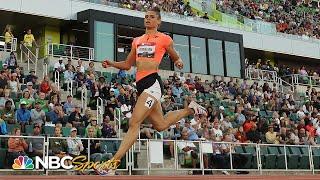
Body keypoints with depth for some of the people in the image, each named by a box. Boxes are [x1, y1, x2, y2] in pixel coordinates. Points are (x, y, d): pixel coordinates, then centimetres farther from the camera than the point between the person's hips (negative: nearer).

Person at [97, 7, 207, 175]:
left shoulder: (164, 39, 5)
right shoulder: (137, 41, 20)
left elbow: (175, 57, 18)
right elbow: (127, 64, 24)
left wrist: (179, 62, -4)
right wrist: (111, 64, 8)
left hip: (152, 82, -7)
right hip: (141, 84, 8)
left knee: (134, 123, -16)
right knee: (161, 125, 18)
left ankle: (113, 163, -16)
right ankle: (190, 108, 39)